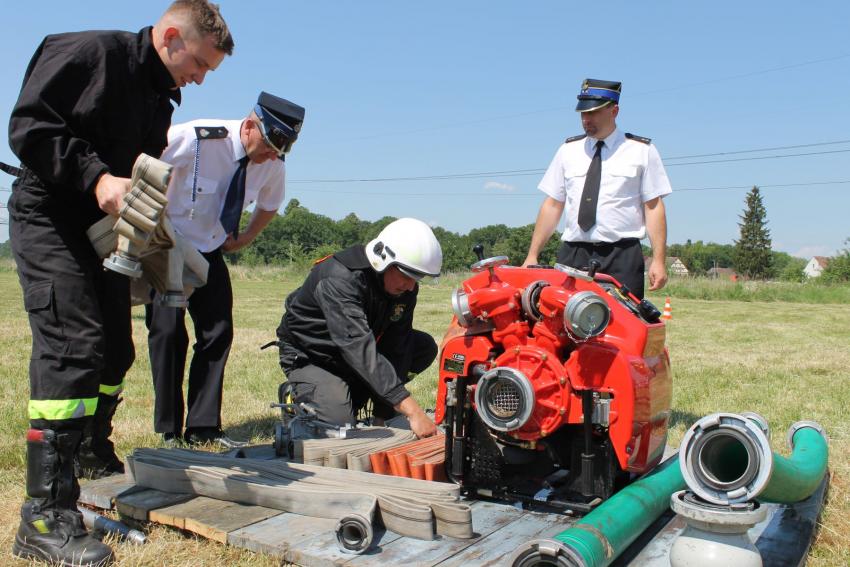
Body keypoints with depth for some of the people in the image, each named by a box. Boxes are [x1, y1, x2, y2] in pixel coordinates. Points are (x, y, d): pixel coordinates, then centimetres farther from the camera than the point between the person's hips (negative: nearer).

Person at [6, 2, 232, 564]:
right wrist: (96, 177, -27)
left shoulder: (159, 98, 15)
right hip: (49, 220, -9)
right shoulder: (90, 53, -11)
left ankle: (94, 455, 33)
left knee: (116, 348, 12)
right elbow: (28, 125, -18)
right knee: (74, 346, -19)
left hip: (107, 231, 9)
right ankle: (46, 513, -16)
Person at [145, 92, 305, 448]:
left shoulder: (273, 164, -10)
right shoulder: (194, 138, -26)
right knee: (168, 333, -9)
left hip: (210, 250, 5)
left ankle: (203, 427, 7)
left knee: (218, 333, -3)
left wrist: (246, 238, 2)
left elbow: (269, 205, 13)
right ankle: (169, 431, 4)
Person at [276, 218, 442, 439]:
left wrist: (384, 415, -22)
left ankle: (352, 397, 3)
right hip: (309, 357, -7)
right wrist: (412, 411, -50)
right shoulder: (339, 279, -35)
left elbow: (396, 348, -15)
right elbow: (360, 350, -44)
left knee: (425, 347, -7)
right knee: (340, 421, -27)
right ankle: (296, 394, 5)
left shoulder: (405, 288, -13)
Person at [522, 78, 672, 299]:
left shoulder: (642, 151, 6)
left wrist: (658, 260, -6)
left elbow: (654, 206, 2)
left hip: (622, 257, -2)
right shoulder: (568, 150, 14)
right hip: (572, 256, 3)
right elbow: (552, 205, 13)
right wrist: (532, 256, 9)